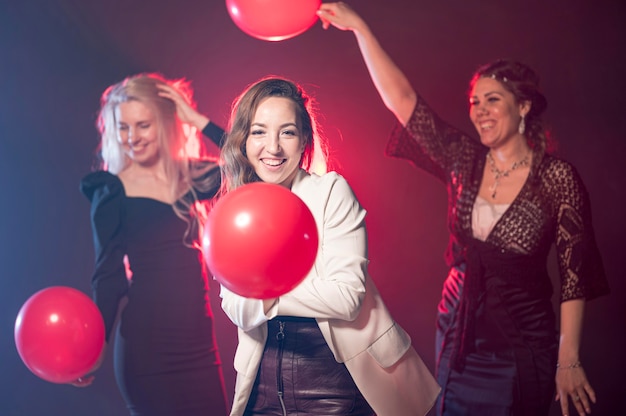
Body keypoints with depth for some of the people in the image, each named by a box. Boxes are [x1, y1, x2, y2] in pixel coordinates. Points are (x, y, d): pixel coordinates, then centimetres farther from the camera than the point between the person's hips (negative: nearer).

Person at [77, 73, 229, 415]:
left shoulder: (191, 177, 8)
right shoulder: (111, 191, -1)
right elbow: (108, 275, -3)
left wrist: (198, 121, -4)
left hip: (197, 339, 4)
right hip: (145, 341, -4)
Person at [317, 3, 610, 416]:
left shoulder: (557, 178, -11)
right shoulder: (463, 162, -2)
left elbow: (575, 274, -9)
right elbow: (401, 97, -6)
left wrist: (569, 361, -10)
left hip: (521, 348, -4)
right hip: (458, 334, 4)